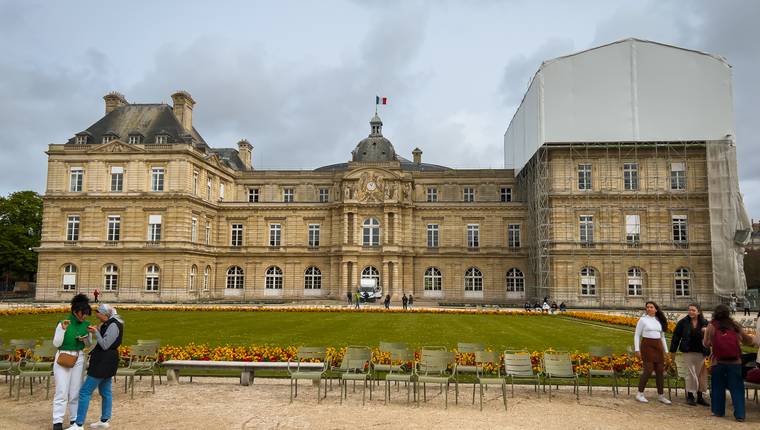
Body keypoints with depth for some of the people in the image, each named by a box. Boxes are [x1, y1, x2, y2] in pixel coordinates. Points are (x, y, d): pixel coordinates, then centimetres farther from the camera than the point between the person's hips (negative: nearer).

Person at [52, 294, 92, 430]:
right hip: (62, 359, -4)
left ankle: (74, 419, 17)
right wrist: (63, 329, -23)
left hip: (78, 359, 4)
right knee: (62, 391, -5)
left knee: (76, 391, 9)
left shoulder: (86, 325, 1)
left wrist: (85, 339, -10)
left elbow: (89, 344, 12)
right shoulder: (63, 324, -11)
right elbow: (56, 343, -12)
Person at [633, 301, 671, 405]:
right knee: (648, 369, -12)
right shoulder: (643, 319, 0)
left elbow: (662, 337, 20)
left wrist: (666, 350, 15)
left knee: (660, 370, 2)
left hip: (658, 346, 5)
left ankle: (661, 395, 12)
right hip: (647, 346, -5)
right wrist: (637, 349, -9)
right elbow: (637, 335, -1)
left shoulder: (659, 321, 13)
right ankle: (640, 394, -3)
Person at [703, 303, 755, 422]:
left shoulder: (712, 326, -2)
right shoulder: (735, 325, 3)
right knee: (737, 388, 6)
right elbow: (748, 340, 11)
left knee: (718, 387, 13)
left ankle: (718, 411, 19)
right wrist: (752, 339, 33)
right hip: (735, 362, 1)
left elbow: (706, 344, -1)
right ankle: (740, 414, 4)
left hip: (718, 362, -1)